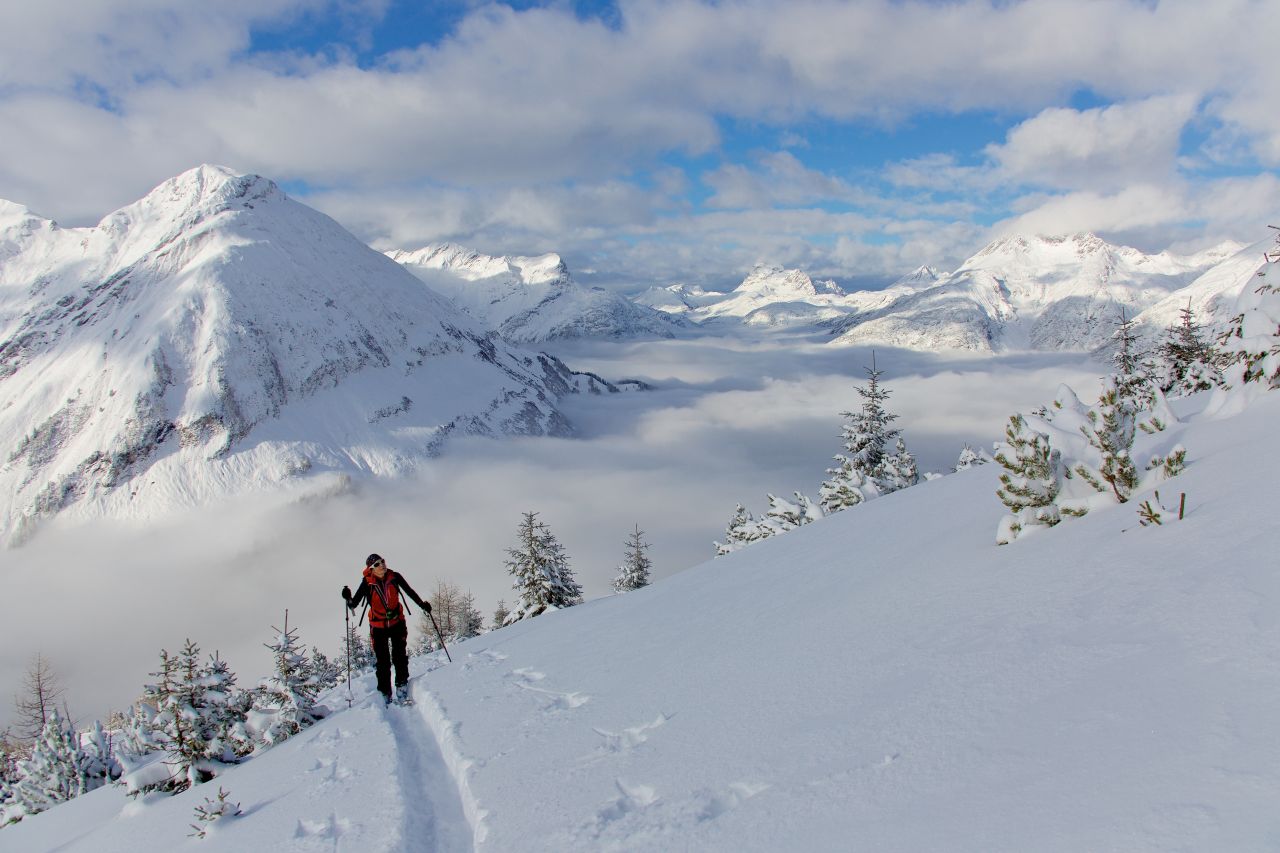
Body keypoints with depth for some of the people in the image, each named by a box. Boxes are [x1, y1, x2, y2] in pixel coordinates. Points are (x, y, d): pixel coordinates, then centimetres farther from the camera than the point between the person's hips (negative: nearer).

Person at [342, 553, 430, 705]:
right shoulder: (367, 583, -14)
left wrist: (422, 604, -3)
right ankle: (384, 693, 11)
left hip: (397, 622, 1)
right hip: (378, 626, -1)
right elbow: (354, 604, -15)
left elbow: (409, 591, 4)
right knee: (382, 661, 3)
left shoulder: (394, 577, -10)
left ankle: (402, 684, 5)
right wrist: (348, 598, -35)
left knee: (400, 655, -7)